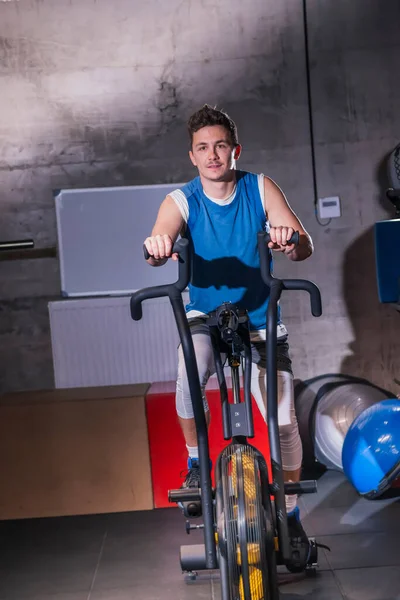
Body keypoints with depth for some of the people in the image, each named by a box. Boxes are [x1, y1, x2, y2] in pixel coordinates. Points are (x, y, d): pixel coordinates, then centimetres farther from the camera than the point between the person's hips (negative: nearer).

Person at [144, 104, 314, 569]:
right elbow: (161, 242, -28)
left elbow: (306, 246, -17)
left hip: (261, 320, 1)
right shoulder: (181, 201, -9)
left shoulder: (261, 189, -7)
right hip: (205, 315, -1)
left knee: (284, 421, -4)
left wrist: (291, 242, -41)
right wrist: (157, 248, -53)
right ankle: (196, 464, -5)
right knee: (189, 377, -32)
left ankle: (291, 515, 19)